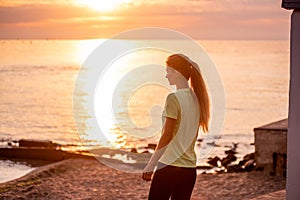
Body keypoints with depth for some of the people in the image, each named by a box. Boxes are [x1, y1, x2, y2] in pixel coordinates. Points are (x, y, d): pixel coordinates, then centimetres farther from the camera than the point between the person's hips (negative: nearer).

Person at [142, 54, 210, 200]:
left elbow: (166, 136, -14)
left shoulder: (174, 99, -13)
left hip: (169, 166, -7)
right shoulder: (196, 99, 9)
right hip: (190, 168, 7)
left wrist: (150, 165, -10)